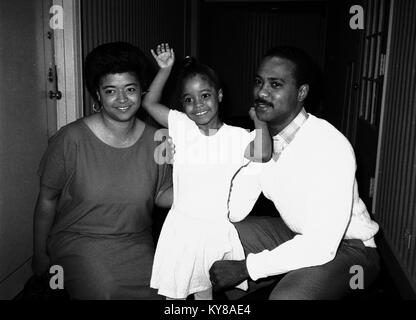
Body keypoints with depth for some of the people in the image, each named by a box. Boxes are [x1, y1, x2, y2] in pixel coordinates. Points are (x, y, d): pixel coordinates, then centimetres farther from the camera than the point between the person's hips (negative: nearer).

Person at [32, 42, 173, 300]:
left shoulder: (155, 141, -4)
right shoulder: (72, 139, -13)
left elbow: (161, 195, 7)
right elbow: (47, 200, -2)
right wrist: (40, 254, 6)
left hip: (136, 240, 3)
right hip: (79, 240, -3)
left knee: (158, 290, -15)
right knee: (104, 290, -26)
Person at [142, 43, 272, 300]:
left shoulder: (237, 136, -7)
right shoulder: (181, 126, -3)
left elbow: (263, 155, -23)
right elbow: (150, 103, -3)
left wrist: (259, 119, -24)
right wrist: (165, 69, -11)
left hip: (219, 231, 0)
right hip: (182, 228, 0)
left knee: (204, 290, 21)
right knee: (174, 291, 15)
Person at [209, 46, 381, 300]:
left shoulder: (332, 147, -29)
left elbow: (321, 247, -31)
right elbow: (234, 213, -7)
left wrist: (245, 268, -27)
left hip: (346, 247, -6)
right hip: (295, 235, 7)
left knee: (286, 296, -33)